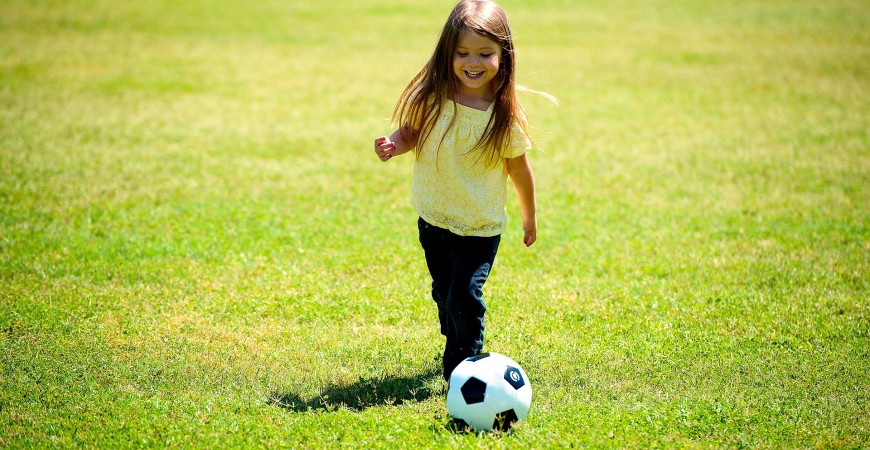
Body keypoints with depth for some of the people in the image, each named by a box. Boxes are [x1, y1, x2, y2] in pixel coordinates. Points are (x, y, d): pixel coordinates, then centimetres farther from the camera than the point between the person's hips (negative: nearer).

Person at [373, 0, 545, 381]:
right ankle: (458, 347, 47)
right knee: (444, 294, 21)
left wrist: (530, 216, 8)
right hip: (433, 220, 3)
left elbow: (518, 167, -4)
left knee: (464, 298, -14)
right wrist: (395, 145, -20)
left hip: (481, 228, -3)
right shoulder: (432, 98, -14)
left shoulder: (505, 116, -17)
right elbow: (412, 132, 3)